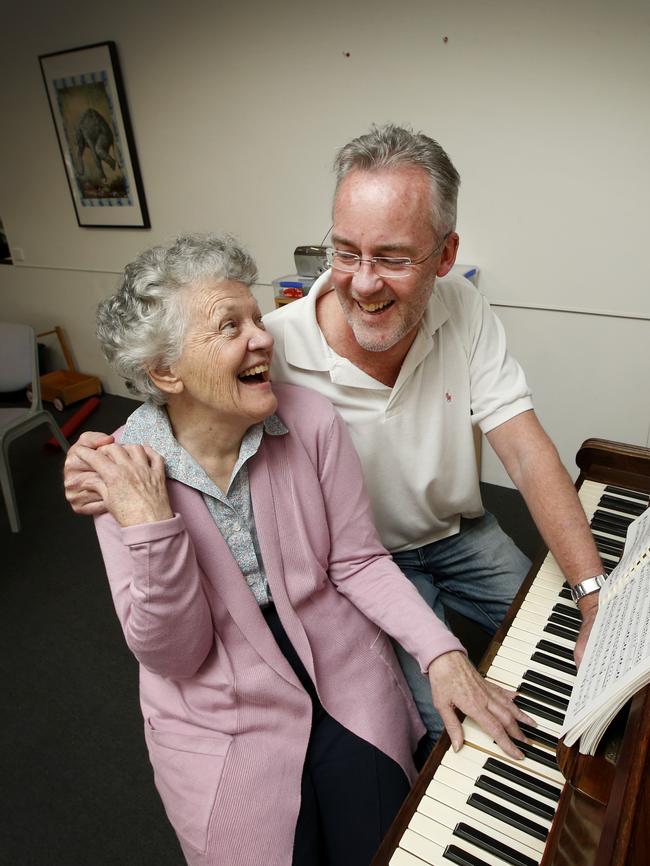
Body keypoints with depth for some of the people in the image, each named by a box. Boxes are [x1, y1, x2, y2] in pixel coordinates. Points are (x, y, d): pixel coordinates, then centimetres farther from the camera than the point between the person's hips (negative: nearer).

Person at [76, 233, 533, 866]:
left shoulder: (310, 421, -15)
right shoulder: (123, 471, -16)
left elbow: (358, 561, -6)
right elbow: (172, 655, -15)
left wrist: (441, 654, -18)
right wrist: (152, 530, -31)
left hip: (343, 674, 2)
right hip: (219, 712, 0)